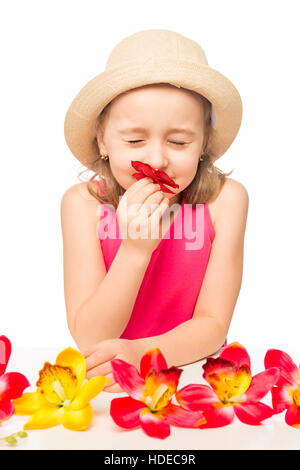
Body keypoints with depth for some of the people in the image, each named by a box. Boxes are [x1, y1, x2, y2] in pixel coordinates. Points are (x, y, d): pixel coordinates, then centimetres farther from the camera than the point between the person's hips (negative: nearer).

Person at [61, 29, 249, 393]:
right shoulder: (84, 203, -13)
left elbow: (213, 325, -12)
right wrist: (135, 251, -28)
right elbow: (88, 339, -15)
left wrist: (143, 352, -30)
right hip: (106, 385, -2)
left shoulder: (225, 199, -12)